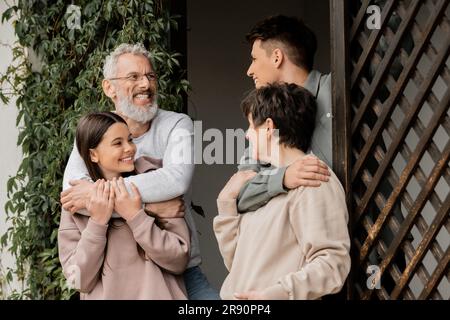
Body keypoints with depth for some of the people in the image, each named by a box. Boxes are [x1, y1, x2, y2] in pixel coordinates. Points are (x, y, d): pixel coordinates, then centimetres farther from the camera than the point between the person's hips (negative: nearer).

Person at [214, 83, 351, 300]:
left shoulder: (313, 181, -11)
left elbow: (332, 265, -21)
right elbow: (236, 262, 13)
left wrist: (278, 293, -31)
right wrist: (226, 202, 5)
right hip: (235, 294, 7)